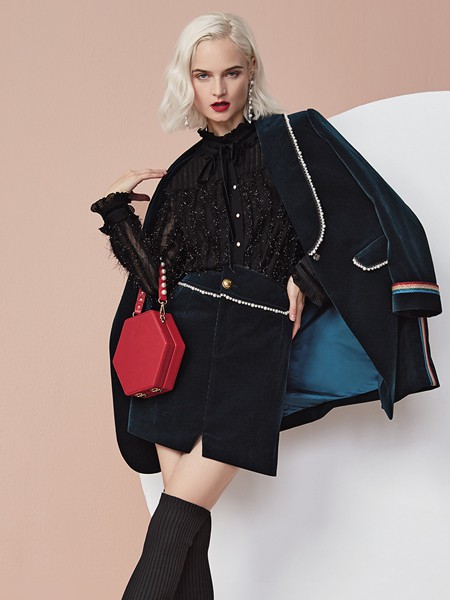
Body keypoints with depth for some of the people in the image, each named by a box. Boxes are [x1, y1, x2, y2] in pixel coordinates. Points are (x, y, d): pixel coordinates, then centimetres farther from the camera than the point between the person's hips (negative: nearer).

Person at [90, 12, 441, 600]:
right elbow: (155, 273, 15)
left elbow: (342, 220, 3)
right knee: (186, 537, -1)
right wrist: (117, 208, 8)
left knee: (177, 520, -10)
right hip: (182, 344, 4)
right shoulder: (182, 173, 19)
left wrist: (305, 279, -5)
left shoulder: (290, 137, 9)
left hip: (254, 348, -3)